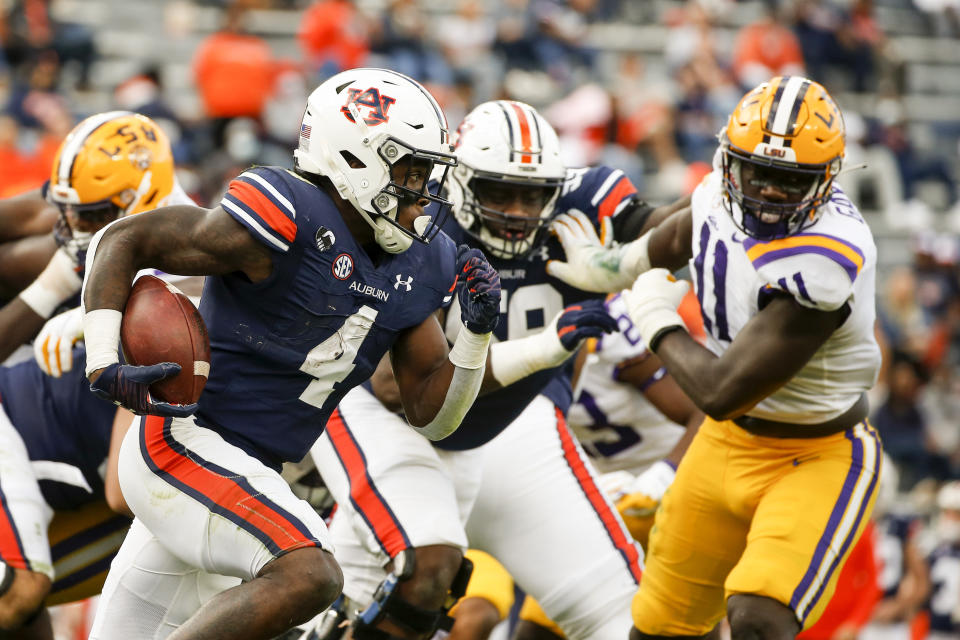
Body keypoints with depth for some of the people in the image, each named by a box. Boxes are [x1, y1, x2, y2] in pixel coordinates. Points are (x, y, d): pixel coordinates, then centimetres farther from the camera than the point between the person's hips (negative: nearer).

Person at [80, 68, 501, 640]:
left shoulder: (418, 265, 6)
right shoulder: (286, 222, -18)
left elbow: (431, 415, 11)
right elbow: (121, 242, -12)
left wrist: (477, 333, -4)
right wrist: (106, 366, -20)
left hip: (248, 473, 9)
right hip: (186, 443, -9)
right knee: (310, 575, -29)